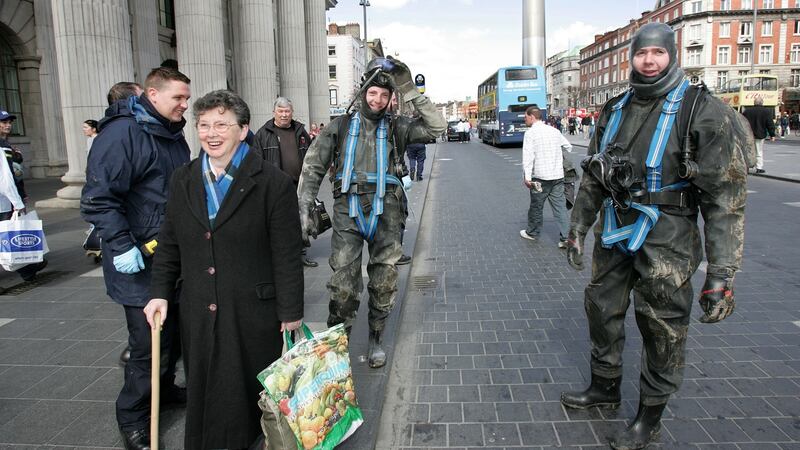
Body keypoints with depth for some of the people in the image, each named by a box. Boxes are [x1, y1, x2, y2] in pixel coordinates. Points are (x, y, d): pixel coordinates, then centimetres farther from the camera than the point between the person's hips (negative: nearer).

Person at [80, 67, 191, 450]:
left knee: (175, 330, 18)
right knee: (149, 343, -3)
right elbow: (99, 197, -20)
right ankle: (132, 417, 16)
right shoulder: (122, 133, -15)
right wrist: (121, 246, -22)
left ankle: (163, 388, 39)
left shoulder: (174, 137, 13)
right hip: (141, 264, -9)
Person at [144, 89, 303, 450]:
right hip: (198, 315, 5)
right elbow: (169, 244, 15)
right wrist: (161, 292, 8)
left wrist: (291, 311, -9)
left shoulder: (273, 183, -10)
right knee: (204, 391, 14)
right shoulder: (182, 181, 8)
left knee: (252, 390, 10)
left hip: (253, 313, -4)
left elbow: (287, 254, -10)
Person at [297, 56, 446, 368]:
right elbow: (312, 168, 6)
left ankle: (375, 339, 28)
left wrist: (409, 91, -6)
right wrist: (304, 210, -4)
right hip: (348, 209, -1)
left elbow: (436, 127, -3)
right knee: (343, 285, -6)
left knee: (384, 282, 8)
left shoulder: (395, 127, 9)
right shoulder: (340, 127, 8)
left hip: (385, 211, 1)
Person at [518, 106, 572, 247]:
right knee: (560, 206, 5)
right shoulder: (554, 131, 12)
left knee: (536, 206, 11)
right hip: (558, 176, 5)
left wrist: (526, 176, -21)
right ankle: (565, 238, 1)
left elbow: (528, 156, -17)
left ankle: (532, 233, 26)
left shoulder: (530, 133, -7)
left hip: (540, 177, -5)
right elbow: (568, 147, 22)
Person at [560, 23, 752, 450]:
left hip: (665, 240, -6)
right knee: (602, 309, 17)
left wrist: (721, 274, -19)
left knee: (662, 329, 6)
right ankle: (605, 388, 39)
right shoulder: (615, 110, 6)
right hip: (613, 233, 6)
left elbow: (726, 199, -15)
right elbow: (593, 177, 15)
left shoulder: (703, 112, -13)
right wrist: (577, 228, 14)